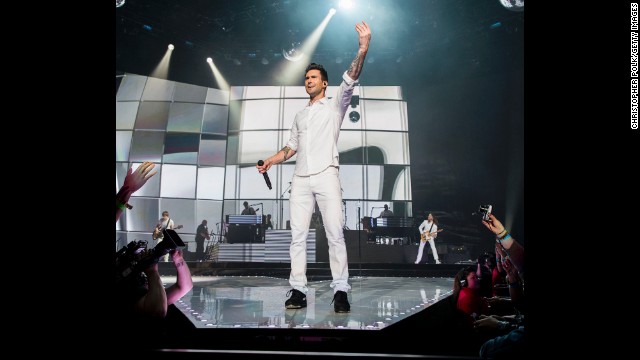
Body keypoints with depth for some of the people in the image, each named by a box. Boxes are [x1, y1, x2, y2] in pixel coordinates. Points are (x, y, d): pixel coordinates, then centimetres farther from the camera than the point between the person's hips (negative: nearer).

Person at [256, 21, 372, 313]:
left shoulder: (334, 105, 11)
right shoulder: (299, 116, 27)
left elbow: (350, 80, -4)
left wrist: (362, 50, -19)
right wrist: (271, 161, 11)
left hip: (326, 175, -5)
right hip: (300, 179, 5)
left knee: (335, 234, -10)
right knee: (298, 235, -2)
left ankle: (340, 291, -11)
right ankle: (298, 290, -2)